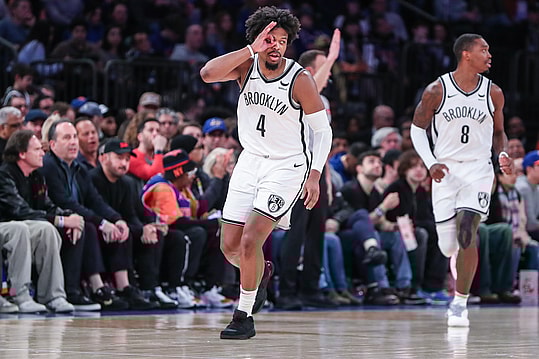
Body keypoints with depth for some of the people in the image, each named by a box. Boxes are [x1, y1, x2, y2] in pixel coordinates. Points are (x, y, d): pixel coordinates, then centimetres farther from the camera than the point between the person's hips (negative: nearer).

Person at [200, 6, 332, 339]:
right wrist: (251, 49, -31)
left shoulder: (301, 80, -16)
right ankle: (262, 272, 41)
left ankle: (244, 317, -3)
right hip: (251, 160, 5)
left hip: (287, 165, -5)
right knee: (230, 248, 7)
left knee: (250, 240, -17)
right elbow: (208, 73, -26)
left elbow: (323, 130, -8)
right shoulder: (247, 66, -7)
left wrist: (314, 176, -16)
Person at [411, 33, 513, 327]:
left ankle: (460, 304, -9)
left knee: (466, 233, -18)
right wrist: (430, 163, -9)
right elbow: (417, 128, 5)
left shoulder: (493, 93, 2)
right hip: (445, 171, 0)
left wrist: (502, 155, -4)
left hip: (478, 170, 0)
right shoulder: (437, 90, -4)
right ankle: (462, 261, 41)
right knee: (447, 246, 1)